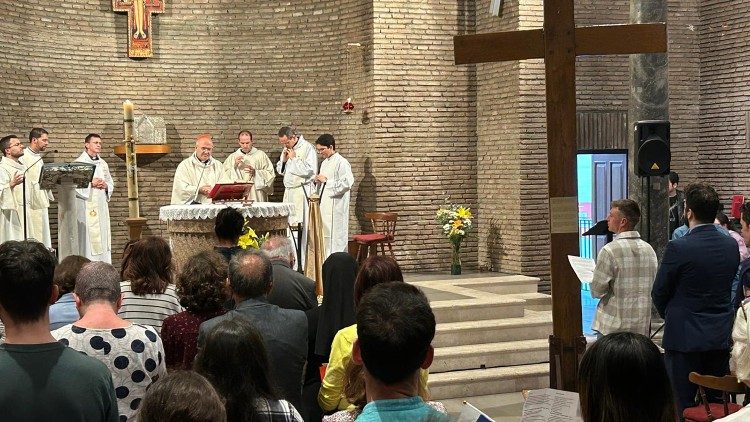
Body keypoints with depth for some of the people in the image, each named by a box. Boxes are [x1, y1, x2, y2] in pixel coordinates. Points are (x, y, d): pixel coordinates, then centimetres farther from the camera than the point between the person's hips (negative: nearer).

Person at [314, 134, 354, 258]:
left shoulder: (341, 163, -11)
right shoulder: (324, 163, 17)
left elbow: (347, 183, -21)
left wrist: (326, 181, -15)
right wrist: (319, 181, 7)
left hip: (336, 207, -9)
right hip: (324, 205, 9)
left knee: (335, 236, -7)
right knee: (324, 236, 10)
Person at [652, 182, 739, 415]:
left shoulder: (678, 248, -17)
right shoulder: (731, 245, 1)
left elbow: (659, 293, -6)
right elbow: (729, 288, 10)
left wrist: (670, 316, 13)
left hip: (685, 337, -5)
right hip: (721, 336, 6)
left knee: (682, 407, 2)